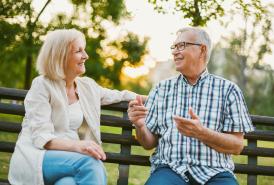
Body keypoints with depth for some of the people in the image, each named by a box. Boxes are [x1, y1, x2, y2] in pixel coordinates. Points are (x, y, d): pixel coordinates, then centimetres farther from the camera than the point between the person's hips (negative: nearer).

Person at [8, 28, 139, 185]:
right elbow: (41, 137, -18)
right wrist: (76, 145, -35)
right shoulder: (42, 85, -7)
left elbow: (116, 95, 32)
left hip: (69, 158, 4)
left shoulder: (88, 86, 12)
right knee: (91, 163, -33)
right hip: (37, 158, -4)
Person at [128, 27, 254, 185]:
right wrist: (140, 125, -7)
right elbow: (150, 143, 15)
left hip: (214, 172, 0)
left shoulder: (228, 90, 7)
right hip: (170, 169, 0)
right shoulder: (161, 89, 14)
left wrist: (202, 133, -14)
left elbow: (237, 146, 3)